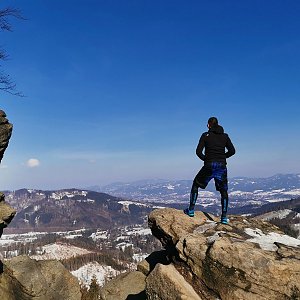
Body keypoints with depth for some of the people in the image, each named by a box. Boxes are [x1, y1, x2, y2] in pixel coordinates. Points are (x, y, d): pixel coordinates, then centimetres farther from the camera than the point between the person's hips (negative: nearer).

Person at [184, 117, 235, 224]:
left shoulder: (205, 135, 0)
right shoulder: (225, 136, 7)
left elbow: (198, 152, -6)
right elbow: (232, 151, 4)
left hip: (209, 166, -2)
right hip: (222, 166, 3)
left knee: (195, 184, 17)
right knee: (223, 191, 16)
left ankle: (191, 210, 15)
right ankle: (224, 217, 12)